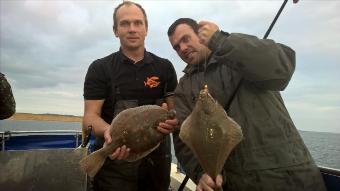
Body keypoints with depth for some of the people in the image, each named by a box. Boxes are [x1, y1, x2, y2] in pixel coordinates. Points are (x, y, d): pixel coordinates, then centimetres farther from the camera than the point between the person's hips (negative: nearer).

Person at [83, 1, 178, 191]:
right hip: (114, 159, -2)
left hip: (157, 157, 3)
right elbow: (90, 115, -7)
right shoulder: (99, 68, -2)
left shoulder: (165, 67, 3)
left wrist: (172, 121, -21)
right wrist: (108, 131, -29)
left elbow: (175, 109, 3)